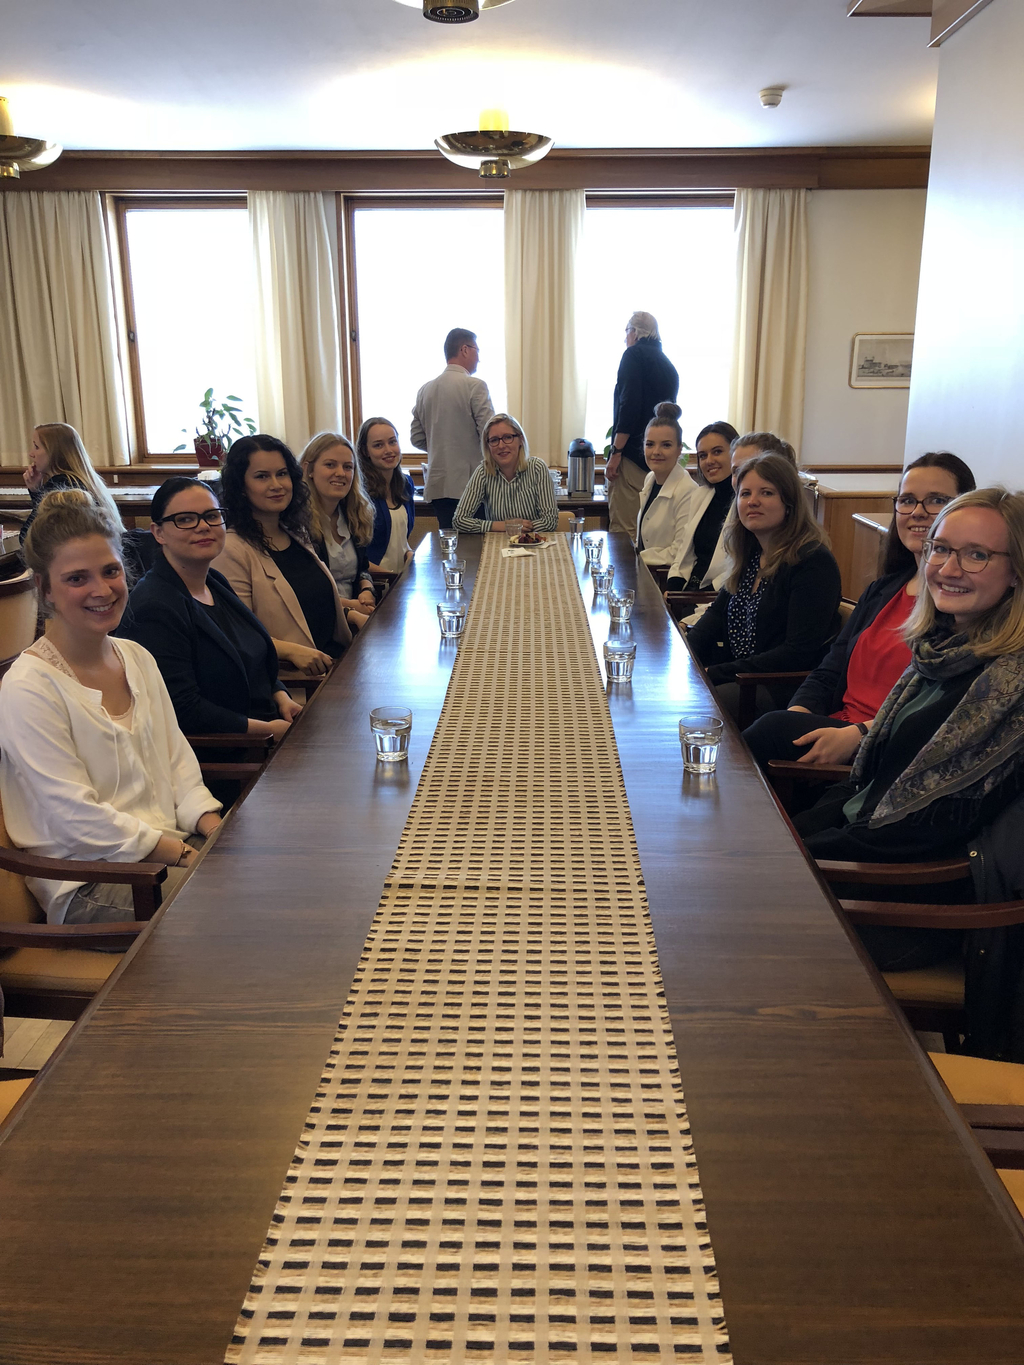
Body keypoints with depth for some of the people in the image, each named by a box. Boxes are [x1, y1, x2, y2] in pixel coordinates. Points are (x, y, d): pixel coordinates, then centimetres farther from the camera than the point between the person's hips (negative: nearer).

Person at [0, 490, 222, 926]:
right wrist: (186, 856, -20)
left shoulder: (138, 659, 12)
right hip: (89, 885, -7)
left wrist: (218, 833, -6)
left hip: (177, 845, 7)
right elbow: (77, 818, -16)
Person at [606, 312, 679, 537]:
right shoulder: (668, 364, 21)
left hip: (634, 454, -9)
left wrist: (616, 451, -17)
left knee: (623, 527, -10)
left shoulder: (634, 354, -3)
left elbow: (629, 406, -15)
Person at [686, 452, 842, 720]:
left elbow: (798, 654, -19)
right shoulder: (751, 553, 12)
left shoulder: (813, 562, -14)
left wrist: (714, 674, -20)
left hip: (781, 688, -8)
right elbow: (718, 612, 19)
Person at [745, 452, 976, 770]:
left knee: (774, 729, -28)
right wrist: (795, 715, -7)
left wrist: (857, 734, -24)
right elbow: (827, 675, 14)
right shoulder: (882, 591, 20)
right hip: (834, 729, 6)